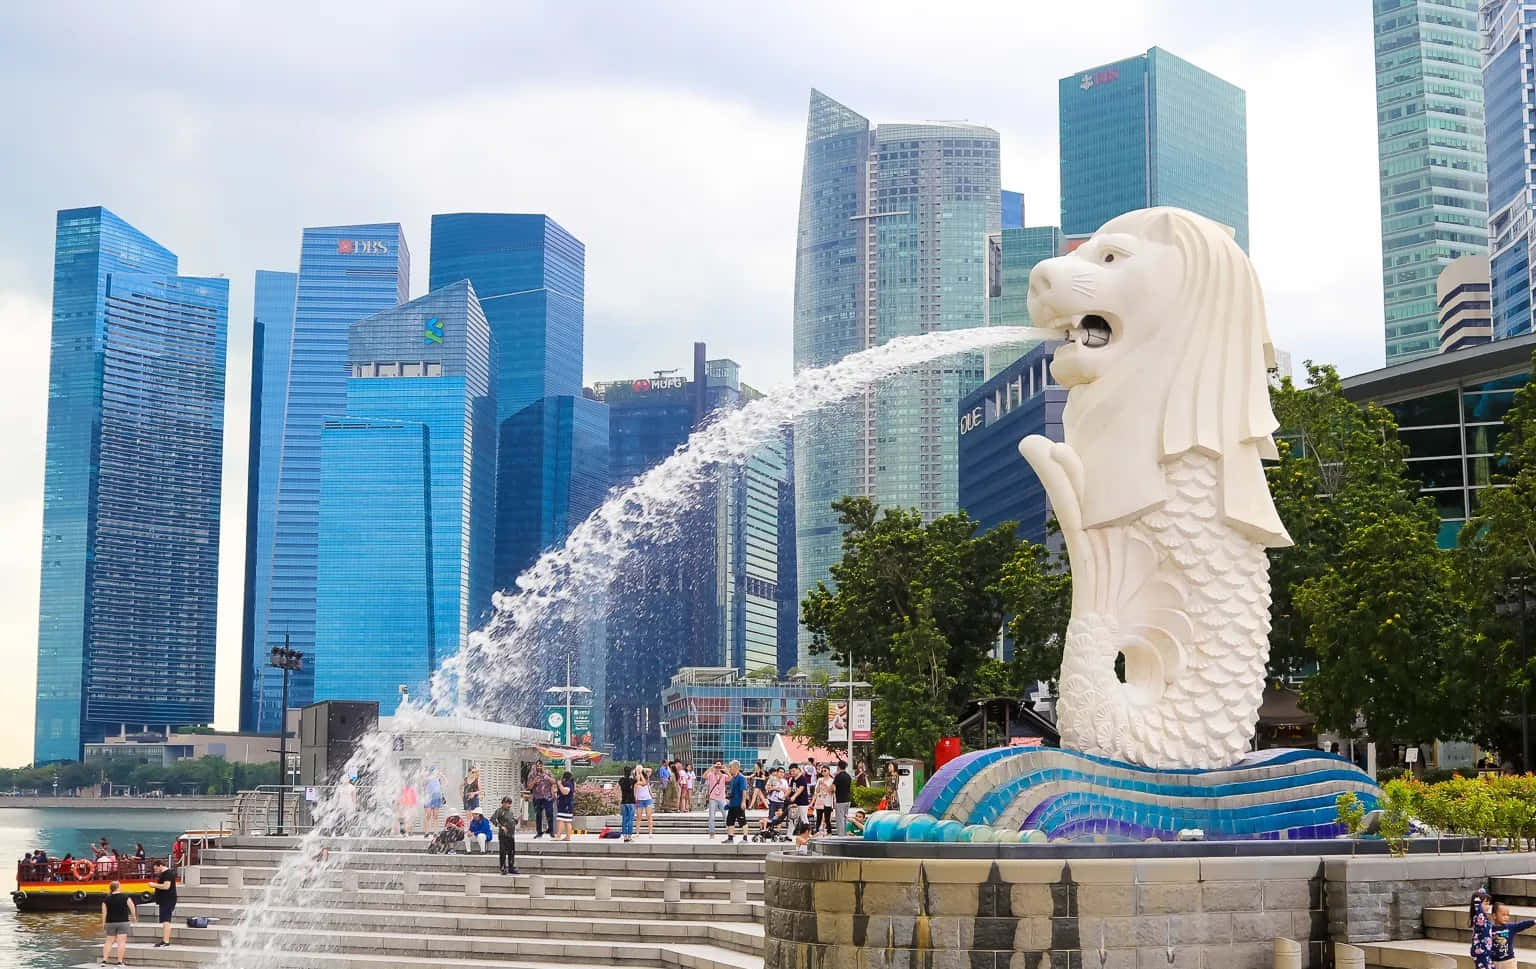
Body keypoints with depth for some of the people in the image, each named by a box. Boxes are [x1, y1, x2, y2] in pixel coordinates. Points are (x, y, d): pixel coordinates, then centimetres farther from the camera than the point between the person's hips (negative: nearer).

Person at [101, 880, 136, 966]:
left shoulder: (106, 899, 0)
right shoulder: (125, 897, -6)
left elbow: (104, 912, -3)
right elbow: (132, 907, -5)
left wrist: (103, 923, 3)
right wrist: (134, 917, 9)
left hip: (110, 923, 3)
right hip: (123, 922, -3)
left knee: (109, 941, 11)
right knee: (121, 941, -2)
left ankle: (104, 960, 5)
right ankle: (120, 961, -6)